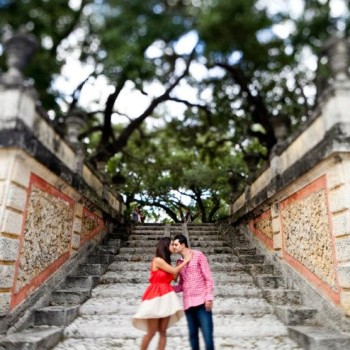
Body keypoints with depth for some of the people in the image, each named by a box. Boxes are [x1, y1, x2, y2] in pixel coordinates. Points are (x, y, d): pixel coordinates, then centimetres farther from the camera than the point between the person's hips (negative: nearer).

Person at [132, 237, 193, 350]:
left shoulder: (165, 261, 14)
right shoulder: (158, 260, -11)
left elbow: (174, 276, 11)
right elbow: (173, 271, -11)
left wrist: (182, 262, 11)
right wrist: (185, 261, 1)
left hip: (165, 297, 8)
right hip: (156, 296, -8)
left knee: (163, 331, 5)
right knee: (151, 332, -1)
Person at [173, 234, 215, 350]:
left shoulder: (198, 255, -1)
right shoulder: (179, 263, 13)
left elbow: (209, 278, -4)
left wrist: (209, 297, -12)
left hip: (202, 301, -5)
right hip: (188, 303, 5)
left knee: (207, 334, -6)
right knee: (192, 334, 9)